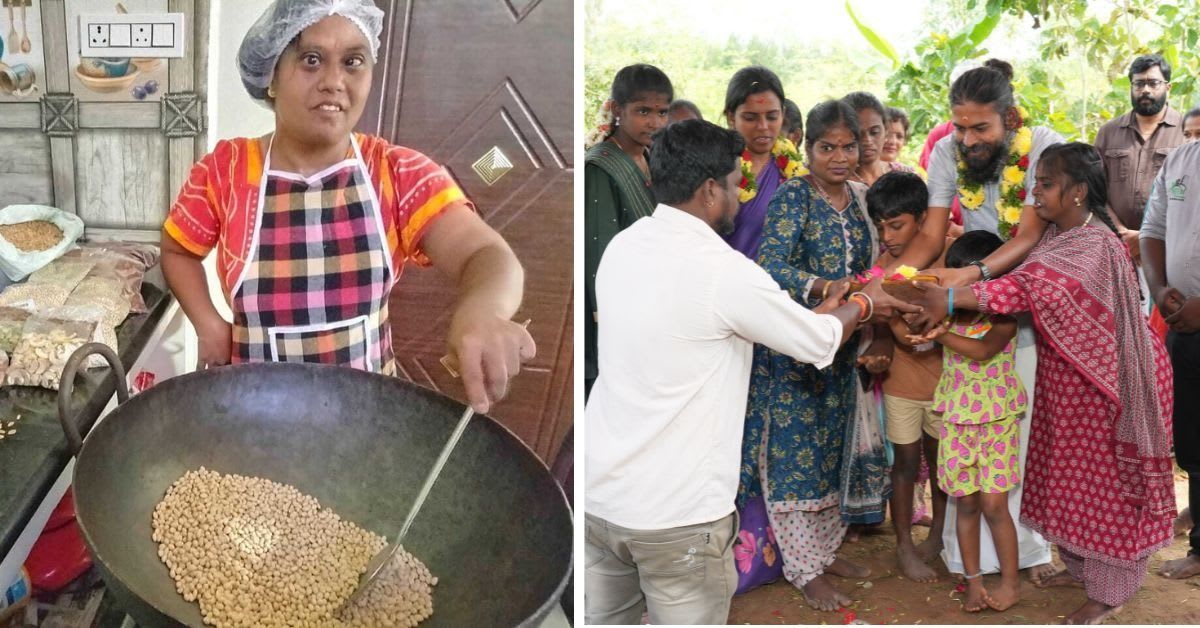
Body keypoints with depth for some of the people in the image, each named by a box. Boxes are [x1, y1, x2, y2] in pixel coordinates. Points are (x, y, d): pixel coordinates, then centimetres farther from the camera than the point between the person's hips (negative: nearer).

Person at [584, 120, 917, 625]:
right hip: (675, 513, -7)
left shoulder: (622, 247, 3)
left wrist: (820, 312, 22)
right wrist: (863, 306, 18)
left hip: (598, 494, 7)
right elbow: (819, 345, -4)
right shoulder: (722, 269, -18)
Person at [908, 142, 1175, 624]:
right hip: (1062, 376, 8)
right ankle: (1079, 565, 36)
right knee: (1069, 472, 18)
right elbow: (1030, 282, 0)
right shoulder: (1054, 235, 5)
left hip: (1099, 381, -8)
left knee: (1103, 479, 5)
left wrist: (951, 299, -44)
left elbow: (1036, 286, -39)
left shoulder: (1096, 246, -25)